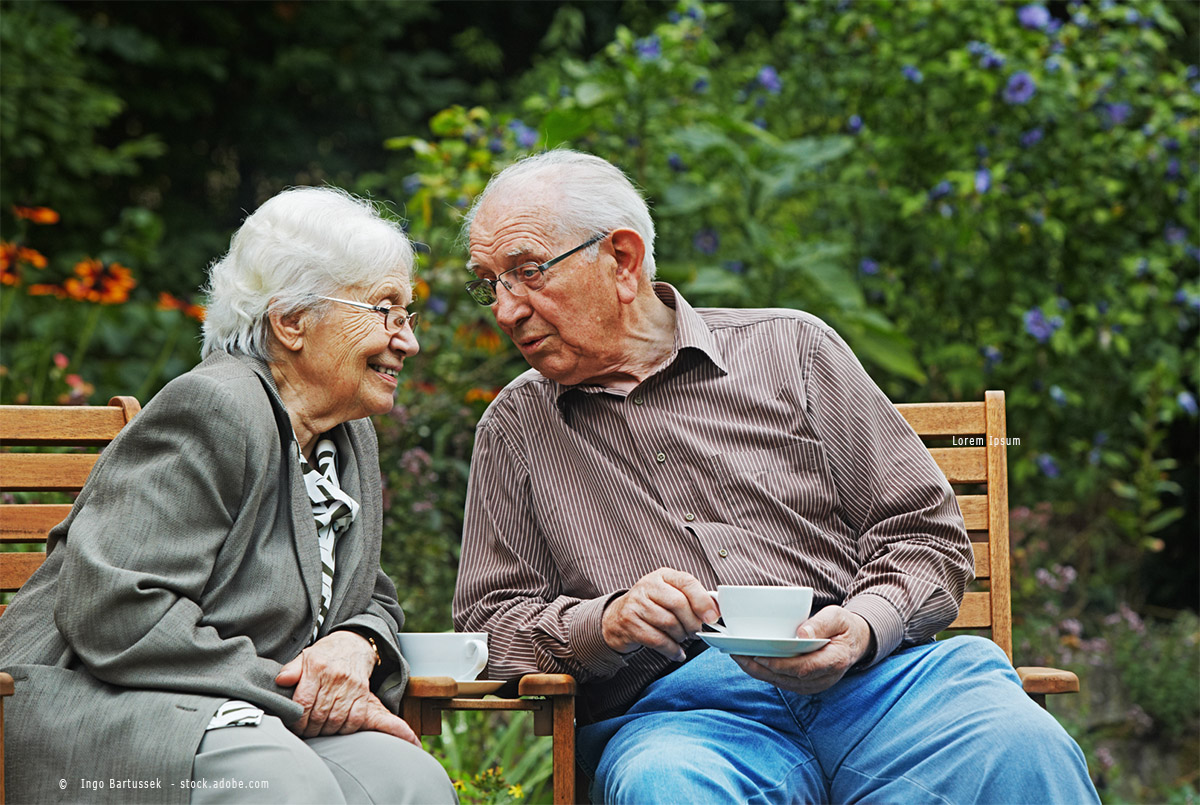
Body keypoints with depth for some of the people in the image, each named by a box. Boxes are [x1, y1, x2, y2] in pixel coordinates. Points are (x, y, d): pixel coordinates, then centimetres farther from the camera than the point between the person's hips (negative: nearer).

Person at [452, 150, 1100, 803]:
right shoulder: (514, 430, 20)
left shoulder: (790, 347, 15)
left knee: (1019, 752, -33)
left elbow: (925, 532, 12)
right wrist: (610, 623, -6)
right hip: (672, 710, 0)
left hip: (866, 677, 0)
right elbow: (491, 620, 15)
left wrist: (863, 627, -10)